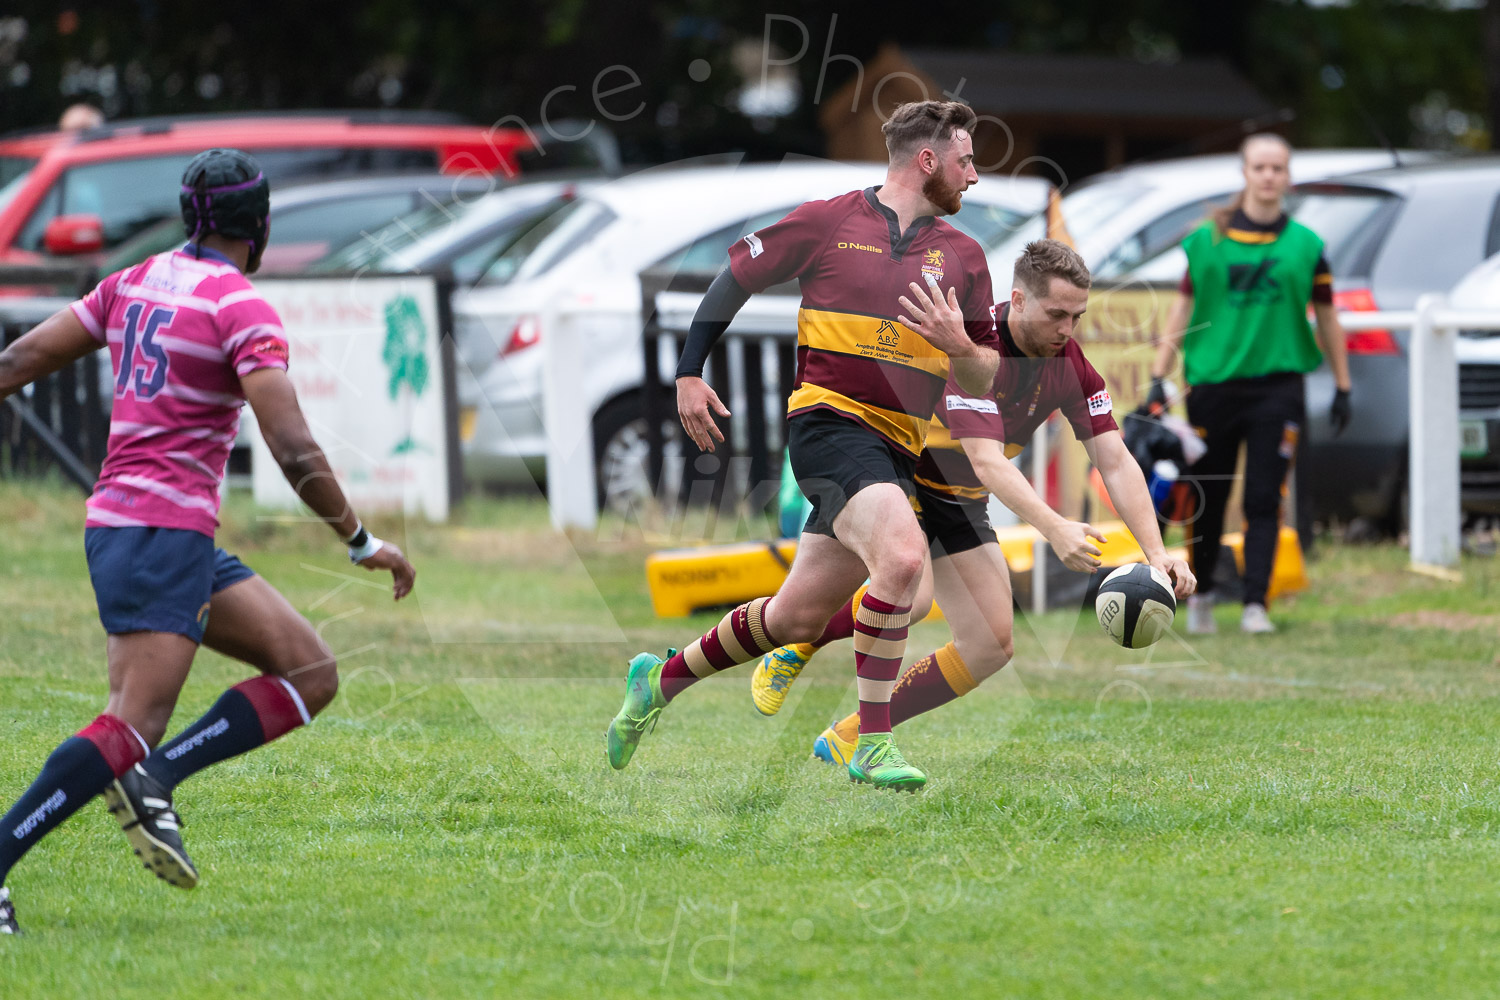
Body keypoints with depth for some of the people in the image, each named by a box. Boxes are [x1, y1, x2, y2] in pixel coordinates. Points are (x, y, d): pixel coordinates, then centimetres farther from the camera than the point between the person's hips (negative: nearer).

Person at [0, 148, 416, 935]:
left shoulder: (134, 283, 12)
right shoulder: (241, 308, -11)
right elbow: (293, 452, -17)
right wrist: (362, 543, -9)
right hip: (165, 528, -9)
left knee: (312, 675, 5)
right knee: (135, 727, -15)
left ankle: (152, 778, -5)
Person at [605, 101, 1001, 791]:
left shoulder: (962, 257, 12)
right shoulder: (828, 222, -1)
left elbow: (984, 378, 14)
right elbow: (737, 276, 10)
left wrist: (960, 346, -9)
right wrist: (689, 373, 5)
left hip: (896, 449, 6)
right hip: (828, 419, -6)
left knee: (798, 617, 8)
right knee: (902, 555, -29)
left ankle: (662, 679, 32)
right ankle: (872, 745, -22)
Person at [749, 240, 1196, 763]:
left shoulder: (1071, 365, -10)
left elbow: (1115, 461, -10)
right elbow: (986, 462, -37)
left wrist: (1156, 552, -21)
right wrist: (1054, 527, -49)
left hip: (959, 504, 7)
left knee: (991, 646, -2)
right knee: (911, 593, -35)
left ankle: (848, 738, 8)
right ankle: (797, 647, -7)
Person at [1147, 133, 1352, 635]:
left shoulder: (1306, 245, 4)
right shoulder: (1208, 240, 3)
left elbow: (1326, 318, 11)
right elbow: (1182, 309, 6)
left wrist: (1342, 387, 12)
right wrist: (1158, 378, 1)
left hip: (1277, 382, 0)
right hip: (1213, 381, 0)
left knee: (1264, 501, -6)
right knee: (1206, 499, 9)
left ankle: (1255, 604, -6)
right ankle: (1201, 594, 26)